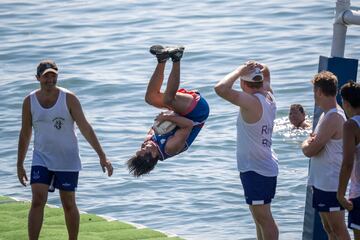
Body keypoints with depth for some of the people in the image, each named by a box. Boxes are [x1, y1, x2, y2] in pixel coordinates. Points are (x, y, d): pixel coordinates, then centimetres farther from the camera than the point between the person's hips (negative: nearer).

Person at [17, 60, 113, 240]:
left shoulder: (69, 99, -8)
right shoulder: (30, 101, -2)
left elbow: (85, 128, -10)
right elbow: (25, 134, 7)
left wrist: (102, 156, -16)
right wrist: (19, 165, 8)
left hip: (67, 161, -1)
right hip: (41, 159, 1)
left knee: (69, 205, 7)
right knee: (37, 202, -12)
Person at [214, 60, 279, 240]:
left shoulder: (251, 101, -21)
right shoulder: (268, 97, 6)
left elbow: (221, 88, -32)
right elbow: (266, 76, 26)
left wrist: (239, 71, -19)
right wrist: (260, 68, 3)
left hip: (255, 169, -10)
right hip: (265, 166, 10)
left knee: (263, 218, -7)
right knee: (260, 217, 19)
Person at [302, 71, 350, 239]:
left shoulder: (333, 118, -20)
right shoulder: (327, 114, 13)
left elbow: (310, 151, -21)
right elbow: (317, 140, 17)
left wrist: (306, 144, 1)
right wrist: (311, 142, -5)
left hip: (330, 185, -10)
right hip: (322, 181, 10)